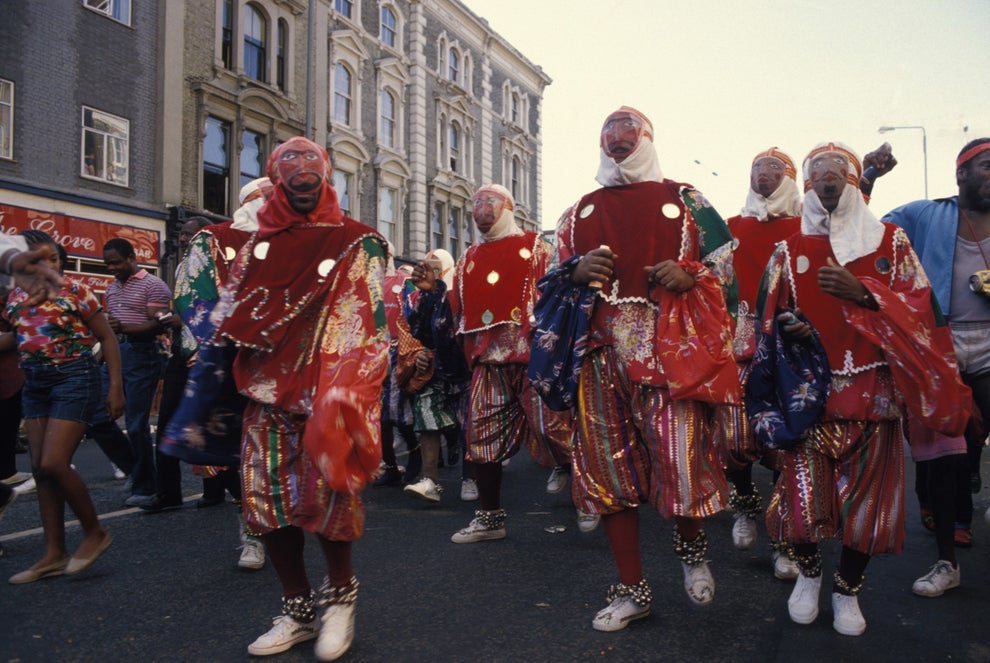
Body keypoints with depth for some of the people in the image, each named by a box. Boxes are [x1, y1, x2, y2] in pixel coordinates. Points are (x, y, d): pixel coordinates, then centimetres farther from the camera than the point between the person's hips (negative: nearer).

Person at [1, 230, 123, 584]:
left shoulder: (76, 291, -7)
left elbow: (107, 337, -5)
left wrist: (116, 387, -8)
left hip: (74, 378, -7)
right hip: (35, 382, 7)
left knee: (54, 464, -13)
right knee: (40, 468, 7)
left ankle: (94, 532, 8)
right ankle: (54, 554, 16)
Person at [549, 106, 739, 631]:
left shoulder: (682, 199, 13)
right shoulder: (582, 211, 20)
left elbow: (727, 260, 12)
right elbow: (554, 275, 20)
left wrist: (689, 274, -9)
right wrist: (577, 270, -2)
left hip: (667, 346, -3)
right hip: (603, 349, 3)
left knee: (680, 459, -11)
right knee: (607, 465, 4)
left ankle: (690, 545, 26)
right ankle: (632, 590, 20)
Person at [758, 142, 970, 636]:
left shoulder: (890, 240, 7)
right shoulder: (789, 250, 8)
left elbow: (917, 305, -1)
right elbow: (767, 317, 10)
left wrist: (863, 292, -17)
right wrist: (784, 327, -13)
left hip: (873, 389, 1)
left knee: (867, 496, 5)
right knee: (804, 491, -4)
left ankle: (848, 590, 28)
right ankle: (808, 572, 26)